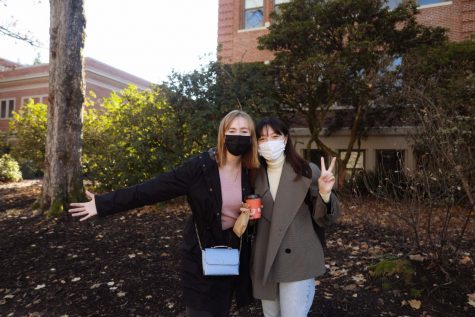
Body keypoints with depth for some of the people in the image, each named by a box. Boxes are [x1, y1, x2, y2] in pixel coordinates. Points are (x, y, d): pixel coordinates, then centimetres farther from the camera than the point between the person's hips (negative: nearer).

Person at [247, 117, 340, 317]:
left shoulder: (307, 171, -9)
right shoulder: (255, 175, 2)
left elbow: (323, 219, -8)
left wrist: (325, 193, -25)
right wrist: (248, 213, -7)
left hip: (297, 260, -4)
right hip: (264, 262, 4)